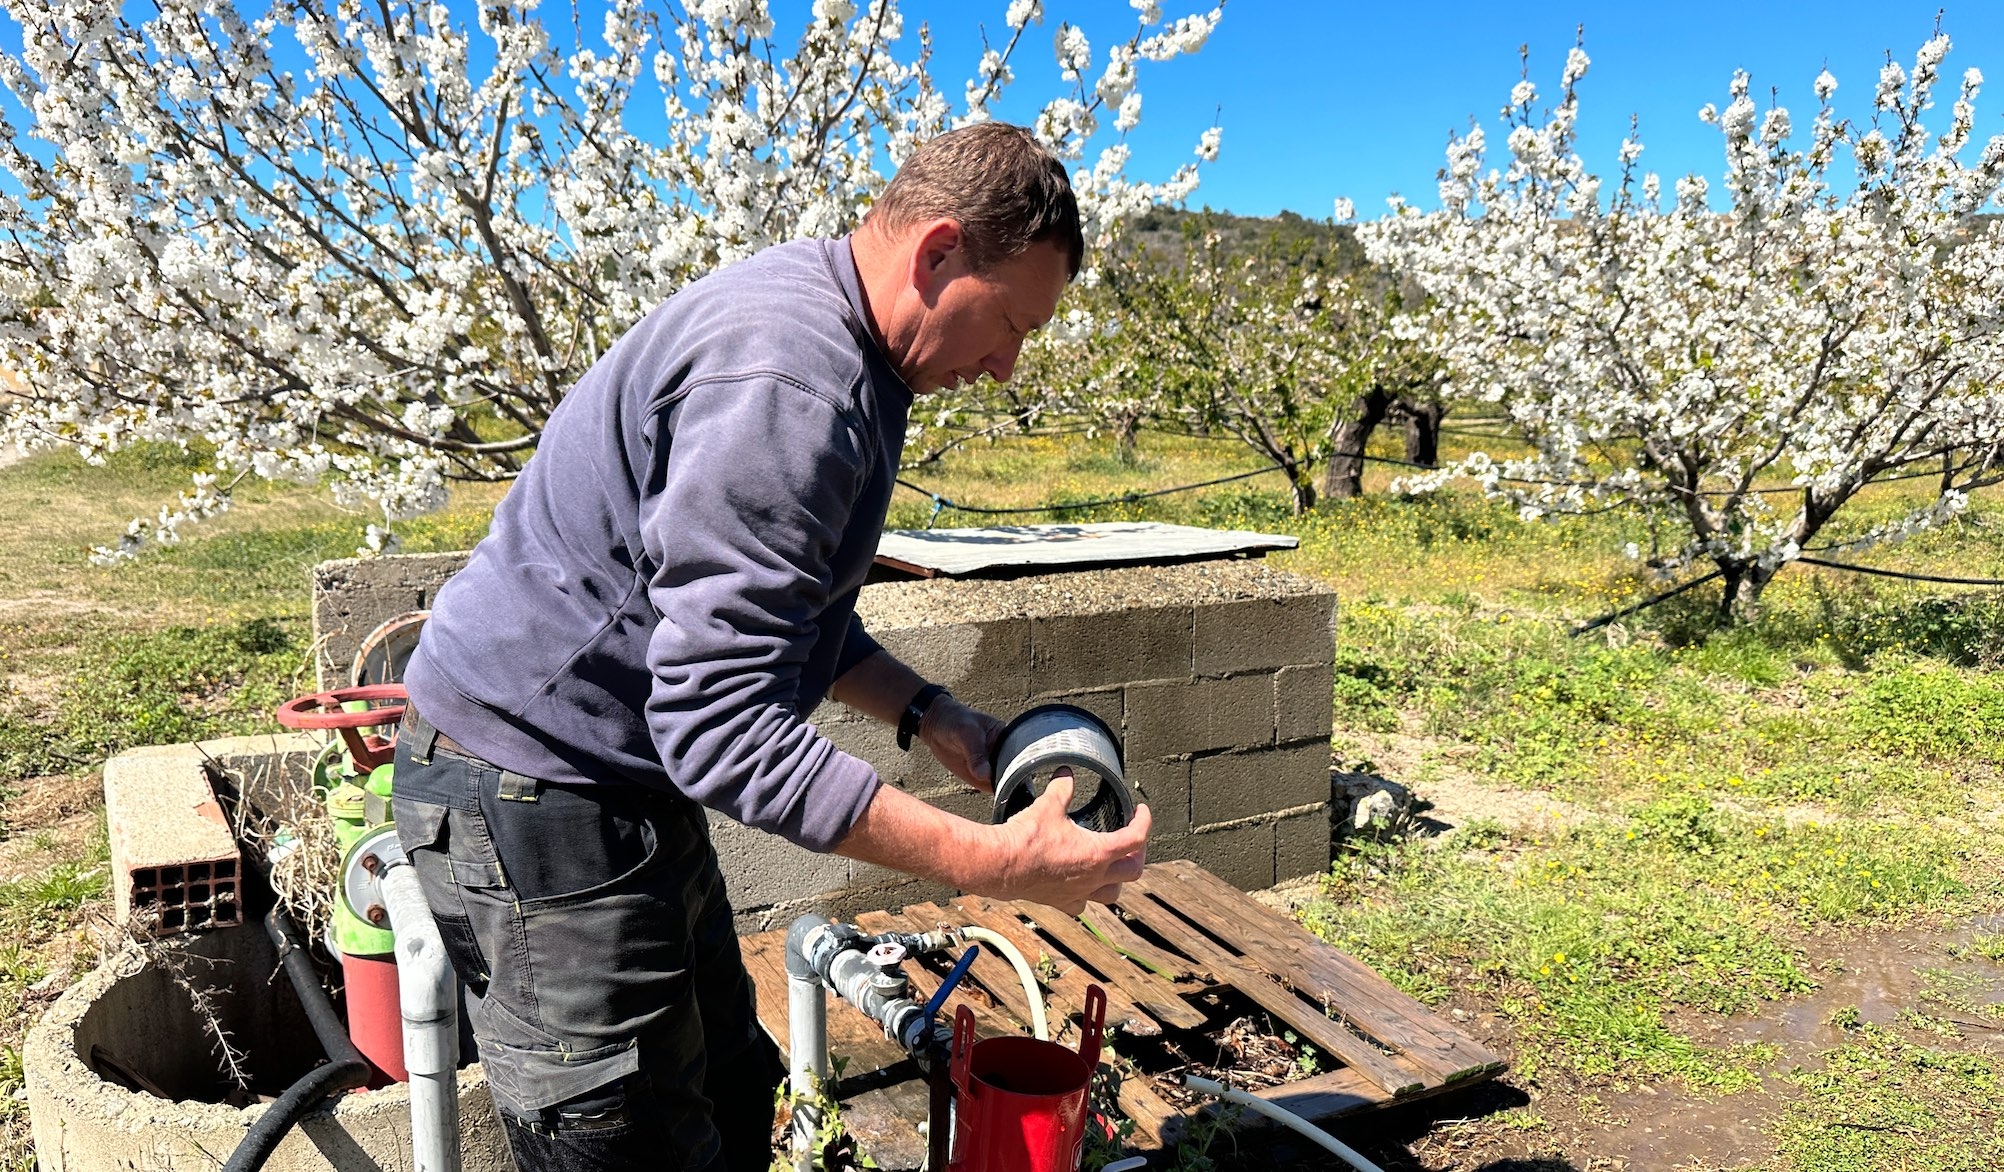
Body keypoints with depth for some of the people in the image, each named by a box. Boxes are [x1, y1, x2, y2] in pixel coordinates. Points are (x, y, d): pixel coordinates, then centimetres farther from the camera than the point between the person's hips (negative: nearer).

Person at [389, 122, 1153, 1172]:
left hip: (621, 776, 10)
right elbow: (720, 726, -30)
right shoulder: (787, 384, -27)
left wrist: (931, 715, 5)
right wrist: (994, 863, -29)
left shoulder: (828, 333, 8)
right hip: (534, 793, -10)